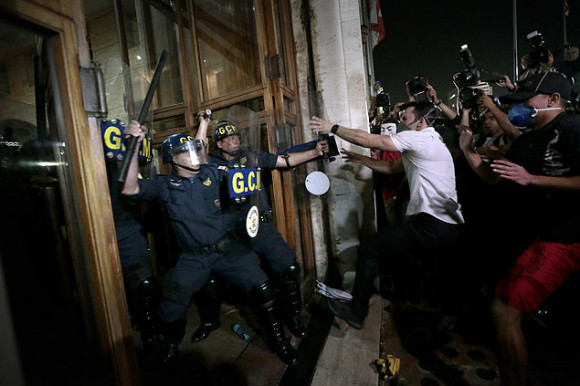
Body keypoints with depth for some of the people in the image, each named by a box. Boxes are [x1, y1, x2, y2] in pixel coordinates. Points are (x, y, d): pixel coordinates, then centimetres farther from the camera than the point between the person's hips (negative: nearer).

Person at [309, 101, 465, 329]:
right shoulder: (427, 142, 22)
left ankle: (356, 312, 9)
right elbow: (391, 168, 23)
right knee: (390, 245, 28)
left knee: (368, 248, -4)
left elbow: (368, 140, -12)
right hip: (448, 226, 11)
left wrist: (332, 128, -3)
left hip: (433, 226, -11)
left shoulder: (418, 138, -9)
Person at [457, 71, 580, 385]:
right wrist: (468, 151, 7)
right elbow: (495, 179, 15)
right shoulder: (526, 140, 18)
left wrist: (531, 179, -22)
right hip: (529, 235, 9)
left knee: (504, 311, -15)